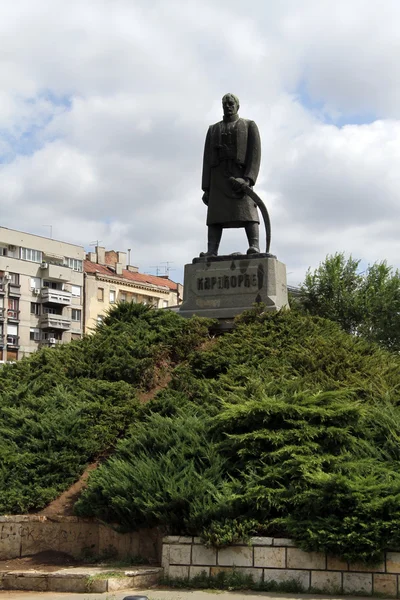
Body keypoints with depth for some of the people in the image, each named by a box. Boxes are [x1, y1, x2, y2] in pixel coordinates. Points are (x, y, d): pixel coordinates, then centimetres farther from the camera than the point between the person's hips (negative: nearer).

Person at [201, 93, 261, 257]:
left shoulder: (250, 126, 11)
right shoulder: (213, 130, 20)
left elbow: (255, 153, -2)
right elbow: (207, 159, 13)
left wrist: (248, 179, -18)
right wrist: (206, 188, 2)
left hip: (240, 175, -3)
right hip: (218, 176, 3)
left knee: (246, 211, -20)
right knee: (215, 213, -11)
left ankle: (255, 249, -34)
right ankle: (211, 253, -20)